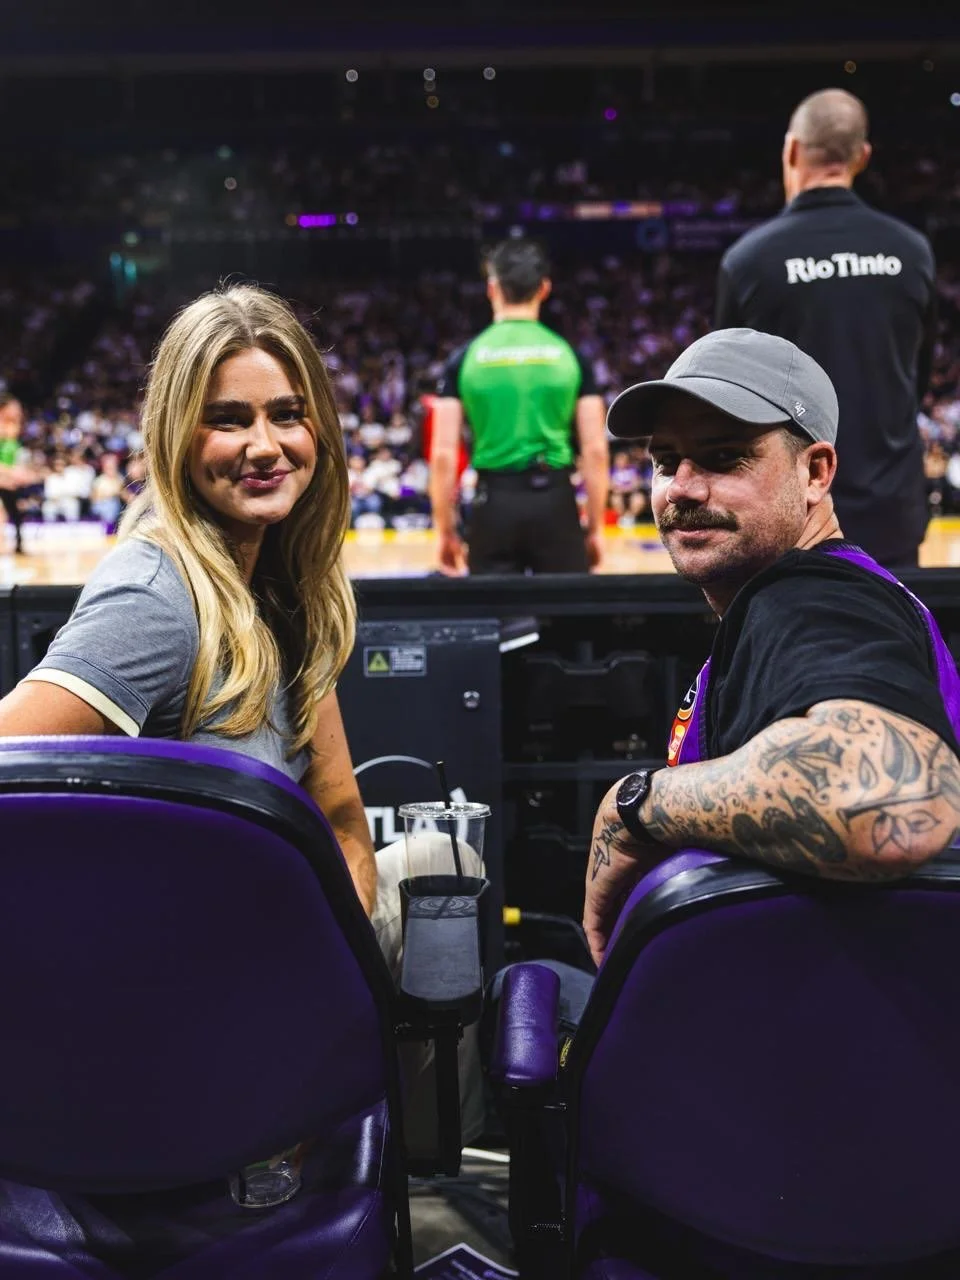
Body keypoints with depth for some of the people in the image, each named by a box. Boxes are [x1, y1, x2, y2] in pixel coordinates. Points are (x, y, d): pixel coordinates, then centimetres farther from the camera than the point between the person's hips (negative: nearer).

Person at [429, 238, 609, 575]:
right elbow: (595, 449, 0)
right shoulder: (569, 354, 2)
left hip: (494, 501, 0)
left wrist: (446, 531, 6)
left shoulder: (466, 357, 1)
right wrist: (596, 526, 8)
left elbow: (443, 454, -3)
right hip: (555, 499, 0)